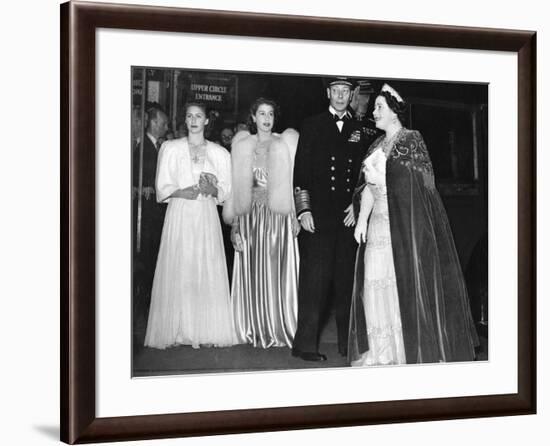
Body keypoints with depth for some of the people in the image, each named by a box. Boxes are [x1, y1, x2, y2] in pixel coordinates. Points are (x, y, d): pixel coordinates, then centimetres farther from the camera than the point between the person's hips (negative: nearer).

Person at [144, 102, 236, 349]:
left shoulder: (219, 153, 11)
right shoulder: (170, 148, 9)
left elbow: (225, 191, 10)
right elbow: (163, 188, 3)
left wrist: (211, 189, -11)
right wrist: (187, 192, -13)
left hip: (207, 217, 1)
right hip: (179, 216, -1)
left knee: (208, 272, -4)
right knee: (177, 272, -4)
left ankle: (207, 331, -1)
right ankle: (176, 331, 1)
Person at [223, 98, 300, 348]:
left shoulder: (286, 145, 6)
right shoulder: (243, 146, 9)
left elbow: (295, 183, 3)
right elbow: (237, 188, 7)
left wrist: (297, 215, -7)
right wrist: (235, 224, 1)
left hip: (279, 215, -1)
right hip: (251, 217, 1)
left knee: (279, 271, -1)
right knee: (253, 274, 1)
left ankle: (281, 329, 6)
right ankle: (257, 331, 8)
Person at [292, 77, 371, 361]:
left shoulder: (359, 132, 14)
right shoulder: (312, 126, 6)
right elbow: (301, 170, 1)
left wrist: (358, 205, 0)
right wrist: (303, 209, -8)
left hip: (349, 217, 3)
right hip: (318, 216, -3)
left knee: (347, 279, 5)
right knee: (314, 279, -6)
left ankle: (348, 343, 13)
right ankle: (306, 345, -2)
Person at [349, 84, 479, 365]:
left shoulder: (410, 140, -5)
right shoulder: (378, 145, 15)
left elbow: (409, 182, -11)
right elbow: (369, 186, 8)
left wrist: (375, 177, -6)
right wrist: (362, 218, -2)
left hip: (404, 223, -7)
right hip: (378, 222, 7)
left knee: (404, 281, -4)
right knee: (376, 283, 3)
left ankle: (412, 350, 6)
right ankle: (382, 352, 9)